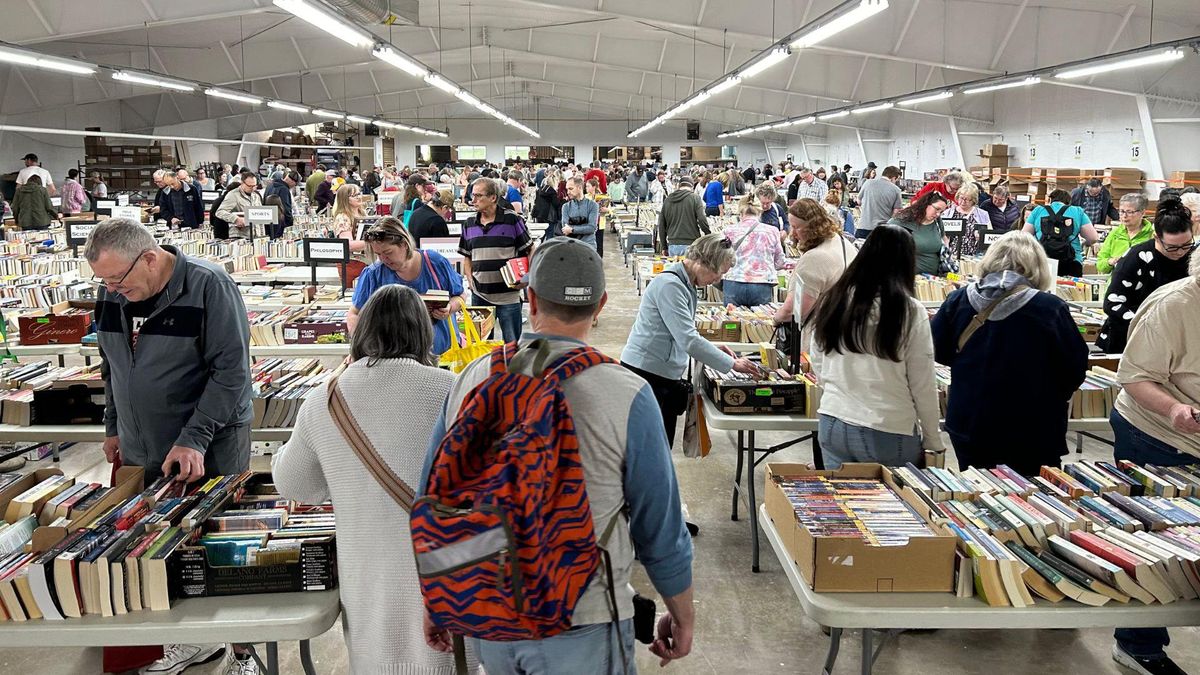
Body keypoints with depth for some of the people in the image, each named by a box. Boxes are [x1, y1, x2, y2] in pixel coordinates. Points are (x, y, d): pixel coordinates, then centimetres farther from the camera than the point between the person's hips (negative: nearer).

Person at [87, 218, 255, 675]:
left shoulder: (208, 285, -16)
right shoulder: (111, 295, 3)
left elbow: (231, 370, -19)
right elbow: (111, 368, 18)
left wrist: (194, 440, -22)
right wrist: (114, 428, 18)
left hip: (209, 453, -5)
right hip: (141, 452, 6)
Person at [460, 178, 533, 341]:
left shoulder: (512, 220, -5)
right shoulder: (469, 224, 8)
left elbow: (529, 251, -1)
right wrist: (469, 279, 2)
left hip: (508, 295, -4)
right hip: (479, 295, 4)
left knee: (513, 345, 3)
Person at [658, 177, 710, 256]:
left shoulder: (667, 200, 12)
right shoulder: (695, 198, -1)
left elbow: (661, 225, 14)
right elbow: (701, 219, -12)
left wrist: (664, 247, 21)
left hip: (673, 245, 4)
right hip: (691, 244, -4)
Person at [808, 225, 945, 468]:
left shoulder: (832, 300, 0)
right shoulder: (910, 311, -11)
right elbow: (923, 385, -6)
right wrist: (934, 443, 5)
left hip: (831, 424, 4)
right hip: (887, 434, -4)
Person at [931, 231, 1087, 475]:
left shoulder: (958, 301, -7)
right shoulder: (1052, 309, -15)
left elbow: (939, 352, 6)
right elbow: (1075, 370, -5)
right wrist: (1054, 398, 13)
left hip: (967, 427, 3)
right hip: (1033, 435, -3)